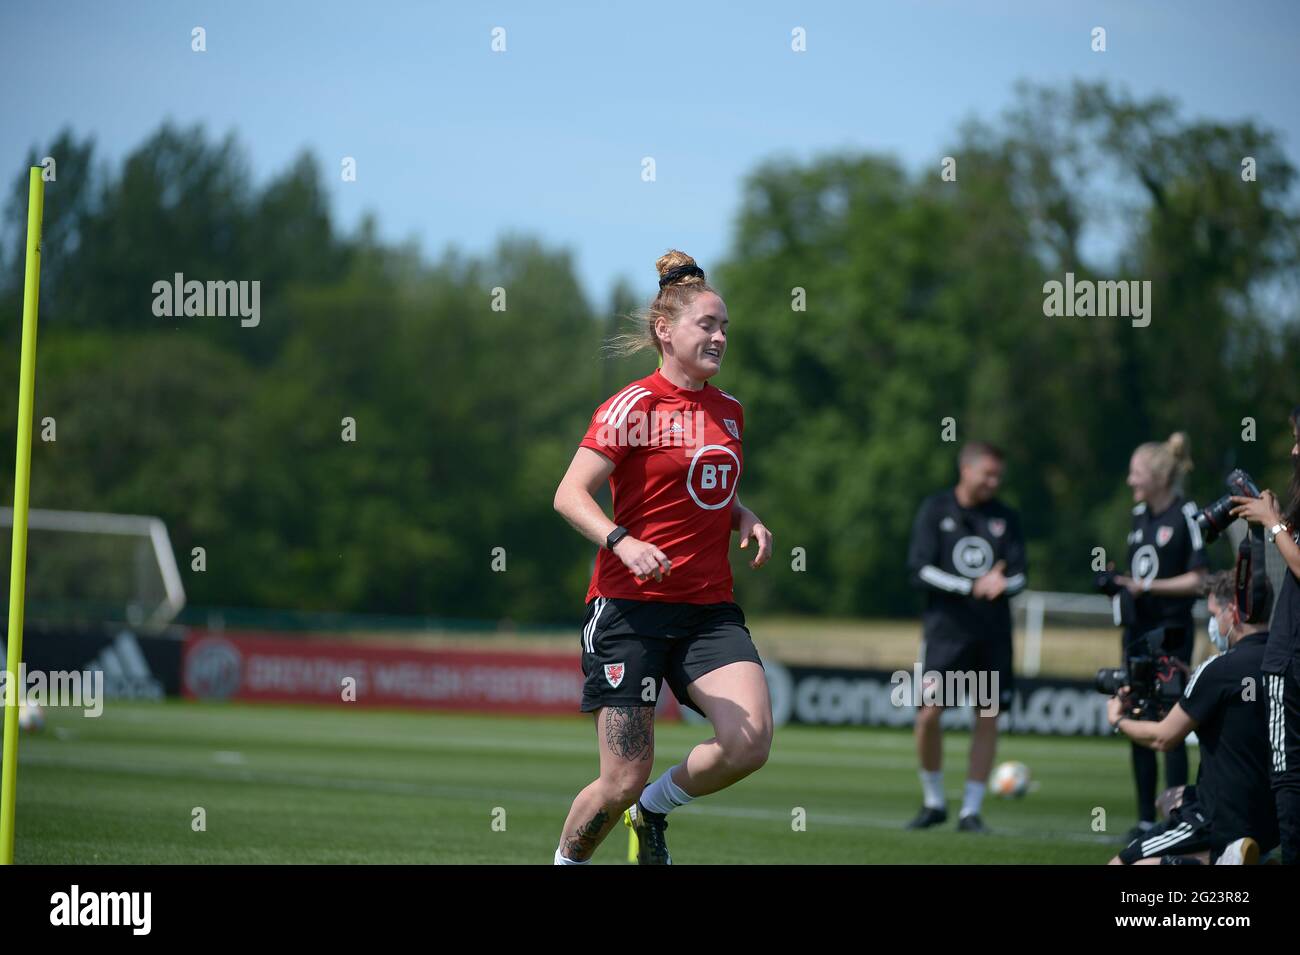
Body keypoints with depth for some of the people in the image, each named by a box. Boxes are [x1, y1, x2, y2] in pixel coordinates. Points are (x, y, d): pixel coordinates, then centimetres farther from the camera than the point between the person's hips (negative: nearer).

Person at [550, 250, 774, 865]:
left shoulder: (730, 411, 13)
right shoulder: (635, 406, -7)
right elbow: (570, 495, -11)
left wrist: (747, 519, 8)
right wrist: (622, 542, -28)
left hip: (710, 608, 5)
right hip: (630, 607, -5)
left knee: (750, 743, -17)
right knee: (623, 780, -7)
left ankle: (654, 809, 11)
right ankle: (567, 860, 24)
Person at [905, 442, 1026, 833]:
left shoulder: (1006, 517, 8)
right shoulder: (935, 510, 0)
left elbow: (1019, 576, 4)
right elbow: (920, 569, -8)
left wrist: (1002, 583, -20)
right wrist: (973, 587, -18)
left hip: (993, 634, 3)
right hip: (945, 628, -3)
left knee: (988, 717, -1)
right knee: (928, 714, -10)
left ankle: (971, 810, 8)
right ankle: (933, 802, 9)